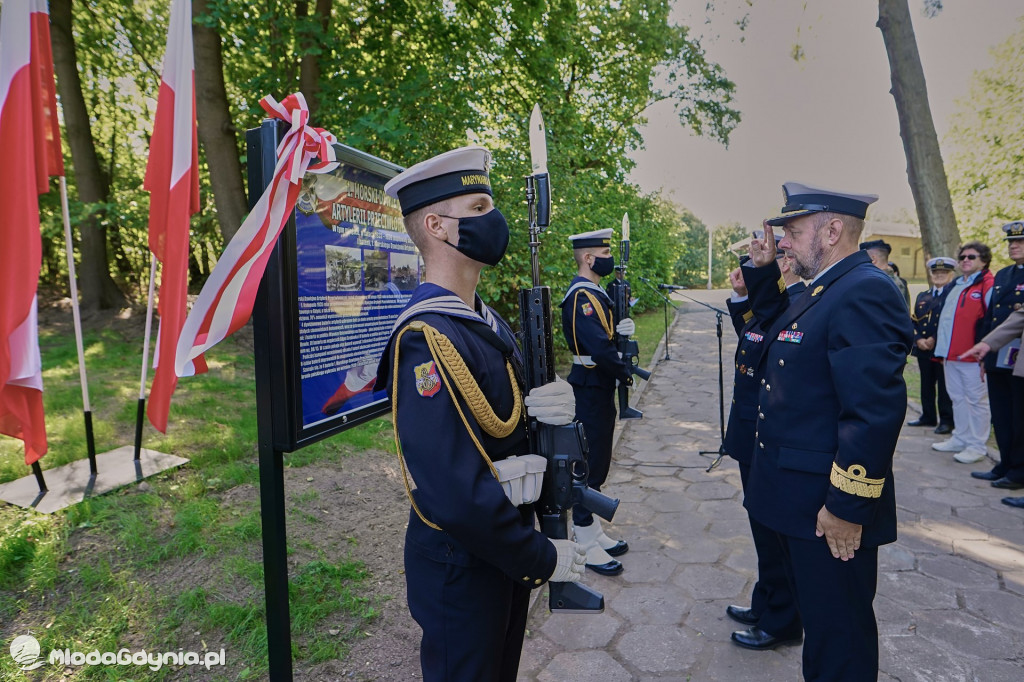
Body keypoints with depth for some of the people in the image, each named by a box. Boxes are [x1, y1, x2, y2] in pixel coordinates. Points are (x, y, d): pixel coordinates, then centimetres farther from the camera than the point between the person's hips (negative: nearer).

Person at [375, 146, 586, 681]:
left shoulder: (487, 321, 3)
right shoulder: (425, 339, -27)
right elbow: (453, 492, -30)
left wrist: (543, 408, -14)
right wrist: (543, 560, -18)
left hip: (507, 550, 8)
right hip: (463, 568, -8)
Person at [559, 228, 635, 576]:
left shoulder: (593, 293, 14)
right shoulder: (582, 296, -19)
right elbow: (599, 347, -29)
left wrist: (621, 328, -3)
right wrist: (625, 372, -13)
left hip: (599, 389, 10)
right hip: (590, 390, -10)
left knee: (597, 462, 18)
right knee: (589, 465, -1)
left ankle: (595, 531, 32)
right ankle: (586, 544, 13)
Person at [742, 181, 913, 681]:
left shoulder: (864, 292, -22)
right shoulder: (821, 290, 9)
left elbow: (875, 410, -28)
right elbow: (776, 326, 29)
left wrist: (847, 507, -24)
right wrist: (764, 270, 13)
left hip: (831, 508, -9)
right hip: (800, 495, 10)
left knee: (837, 629, 10)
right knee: (815, 611, 25)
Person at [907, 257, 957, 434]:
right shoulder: (922, 296, 16)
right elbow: (914, 320, 12)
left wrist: (935, 339, -15)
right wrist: (918, 339, -4)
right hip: (923, 349, 6)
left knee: (945, 386, -2)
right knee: (926, 385, 12)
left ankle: (947, 420, 6)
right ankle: (928, 417, 22)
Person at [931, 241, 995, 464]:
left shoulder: (988, 285, -7)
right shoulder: (956, 286, 17)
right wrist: (941, 348, 18)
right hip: (951, 353, 8)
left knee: (976, 400, 1)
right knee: (957, 398, 14)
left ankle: (977, 446, 9)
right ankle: (960, 439, 24)